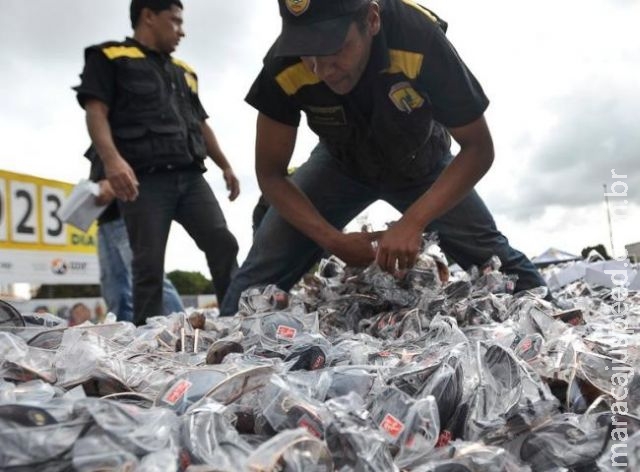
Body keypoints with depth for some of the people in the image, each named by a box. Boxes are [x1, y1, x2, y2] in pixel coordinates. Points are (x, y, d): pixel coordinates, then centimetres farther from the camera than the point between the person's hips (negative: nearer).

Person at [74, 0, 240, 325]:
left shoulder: (183, 72, 28)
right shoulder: (110, 58, 7)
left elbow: (201, 124, 30)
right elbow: (96, 111, -6)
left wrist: (225, 166, 20)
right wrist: (112, 159, -23)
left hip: (190, 177, 6)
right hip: (145, 179, -5)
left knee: (223, 244, -5)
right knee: (149, 264, -7)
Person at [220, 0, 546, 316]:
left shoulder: (420, 39, -37)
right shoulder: (283, 67, -31)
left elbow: (478, 148, -27)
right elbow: (270, 174, -19)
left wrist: (413, 221, -39)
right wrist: (333, 240, -32)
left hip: (421, 164, 0)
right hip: (341, 165, 1)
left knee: (495, 261, -6)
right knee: (266, 265, -14)